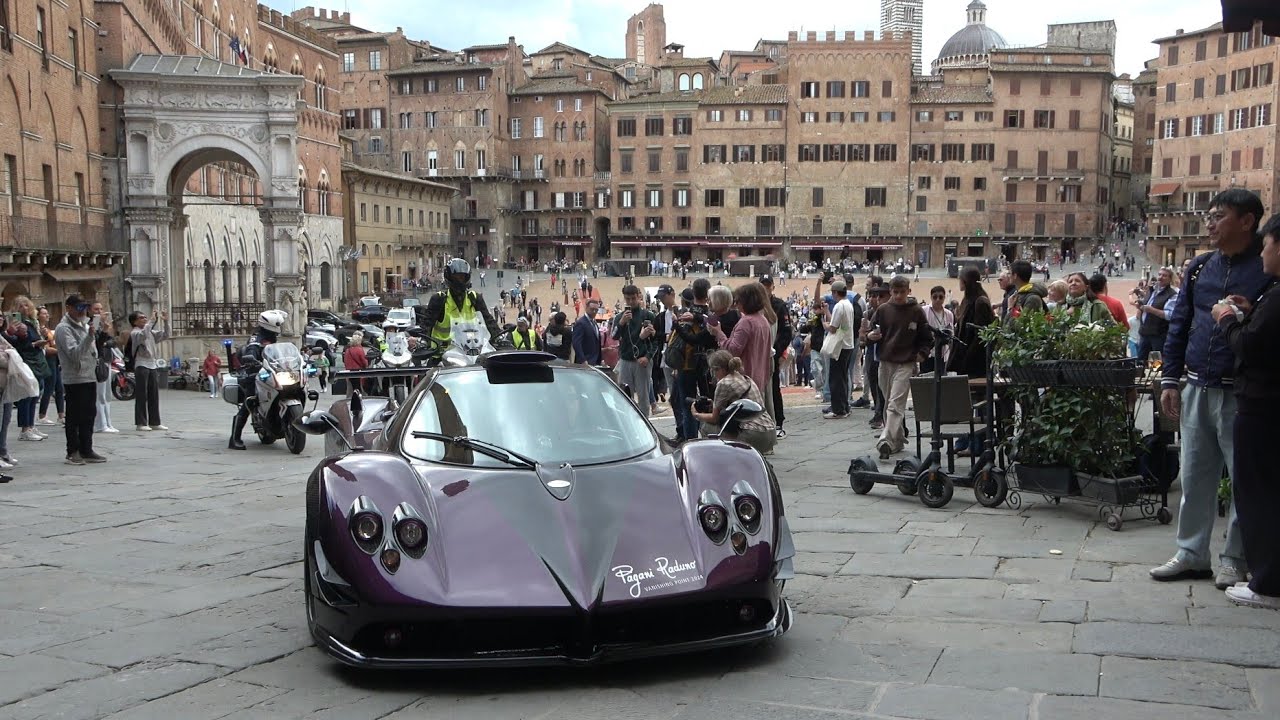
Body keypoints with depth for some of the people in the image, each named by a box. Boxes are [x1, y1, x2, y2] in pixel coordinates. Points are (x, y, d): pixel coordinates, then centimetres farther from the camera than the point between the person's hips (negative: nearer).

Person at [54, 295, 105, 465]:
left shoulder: (85, 324, 16)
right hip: (74, 379, -8)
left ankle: (86, 451, 18)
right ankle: (73, 453, 5)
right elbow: (74, 353, -23)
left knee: (89, 415, 11)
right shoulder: (64, 328, -11)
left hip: (89, 377, 8)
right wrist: (89, 336, -31)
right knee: (75, 417, -2)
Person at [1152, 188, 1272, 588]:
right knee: (1195, 476, 11)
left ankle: (1235, 560, 17)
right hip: (1197, 390, 5)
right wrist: (1169, 380, 10)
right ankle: (1192, 553, 22)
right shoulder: (1200, 267, 11)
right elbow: (1179, 325, 14)